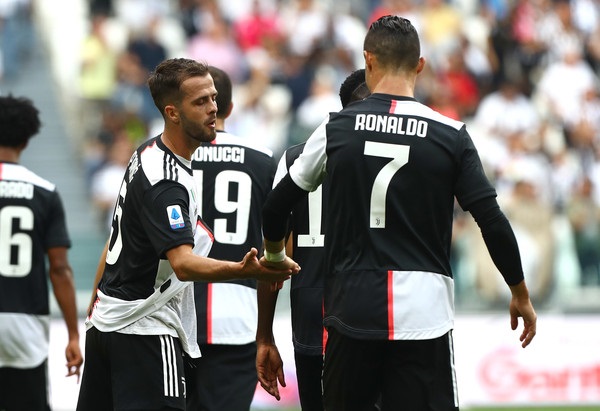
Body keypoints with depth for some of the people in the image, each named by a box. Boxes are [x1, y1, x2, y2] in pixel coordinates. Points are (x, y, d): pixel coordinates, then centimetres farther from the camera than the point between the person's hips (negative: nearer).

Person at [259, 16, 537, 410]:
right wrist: (520, 294, 10)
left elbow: (276, 206, 11)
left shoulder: (336, 128, 2)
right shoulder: (451, 135, -2)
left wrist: (275, 256, 32)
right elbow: (492, 222, -4)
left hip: (353, 312, 1)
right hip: (424, 314, -1)